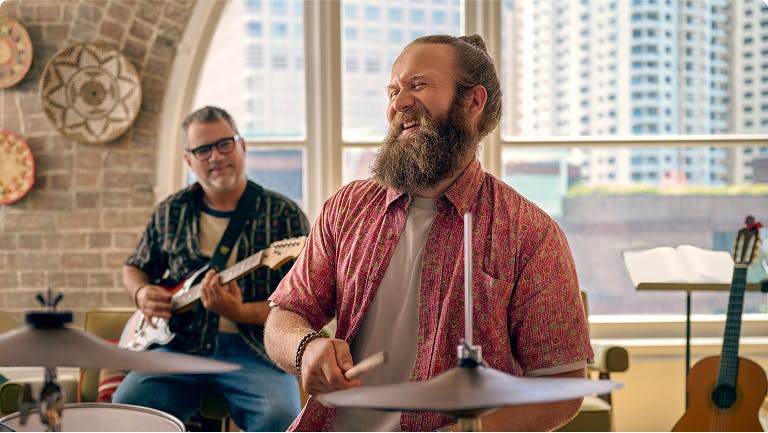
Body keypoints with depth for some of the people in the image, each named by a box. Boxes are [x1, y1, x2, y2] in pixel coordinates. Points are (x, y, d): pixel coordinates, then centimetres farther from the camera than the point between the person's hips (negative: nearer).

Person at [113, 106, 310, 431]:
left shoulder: (284, 215, 0)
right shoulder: (171, 212, 11)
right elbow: (134, 268, 26)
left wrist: (240, 312, -21)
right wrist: (141, 292, 2)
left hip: (255, 350, -3)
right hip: (181, 344, 3)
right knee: (126, 405, -24)